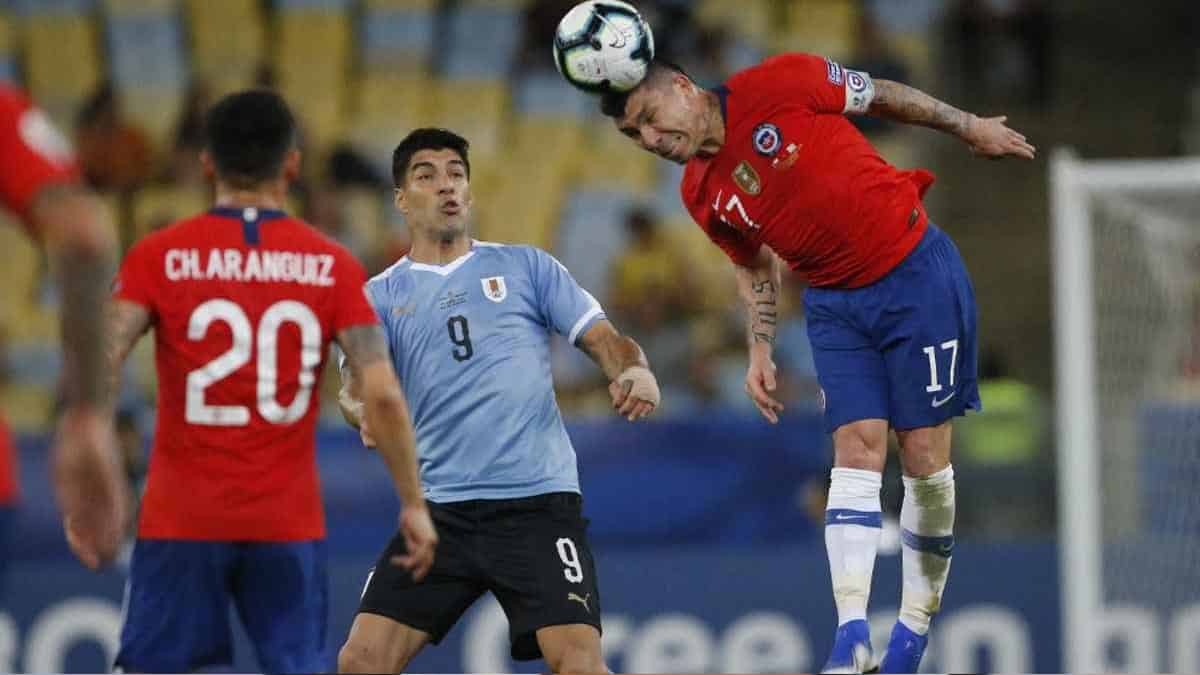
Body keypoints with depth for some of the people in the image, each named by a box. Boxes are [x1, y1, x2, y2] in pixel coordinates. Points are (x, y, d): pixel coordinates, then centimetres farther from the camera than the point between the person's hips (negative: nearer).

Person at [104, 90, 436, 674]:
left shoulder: (159, 257, -2)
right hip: (288, 523, 1)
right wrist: (413, 503, 1)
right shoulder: (331, 266, 1)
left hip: (181, 518, -1)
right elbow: (383, 395, -7)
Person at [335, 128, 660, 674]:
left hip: (538, 500, -2)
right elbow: (355, 383, -3)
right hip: (441, 506, 2)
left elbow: (602, 339, 7)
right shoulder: (382, 295, 11)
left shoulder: (526, 267, 11)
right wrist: (363, 410, -28)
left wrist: (635, 371, -16)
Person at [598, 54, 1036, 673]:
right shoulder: (702, 196, 0)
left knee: (924, 454, -2)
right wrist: (761, 352, 8)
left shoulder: (777, 86, -16)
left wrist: (970, 128, 6)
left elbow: (881, 96, -3)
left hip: (915, 269, -4)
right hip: (836, 305, 4)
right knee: (856, 454, -9)